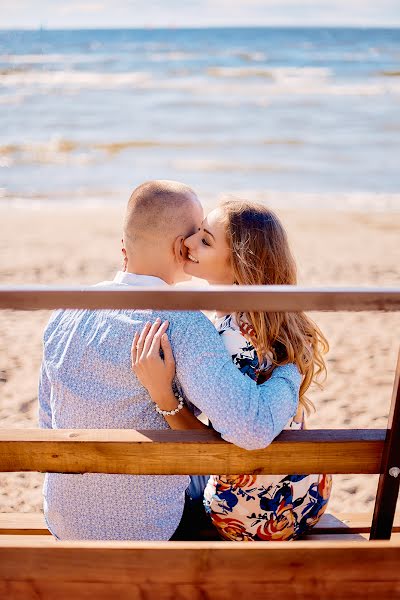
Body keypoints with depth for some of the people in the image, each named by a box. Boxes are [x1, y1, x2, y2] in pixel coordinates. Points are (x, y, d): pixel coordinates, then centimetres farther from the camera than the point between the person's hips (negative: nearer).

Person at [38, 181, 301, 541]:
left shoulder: (65, 313, -6)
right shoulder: (181, 324, -26)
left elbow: (48, 420, 5)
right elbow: (252, 428, -36)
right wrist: (292, 368, -16)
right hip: (147, 531, -5)